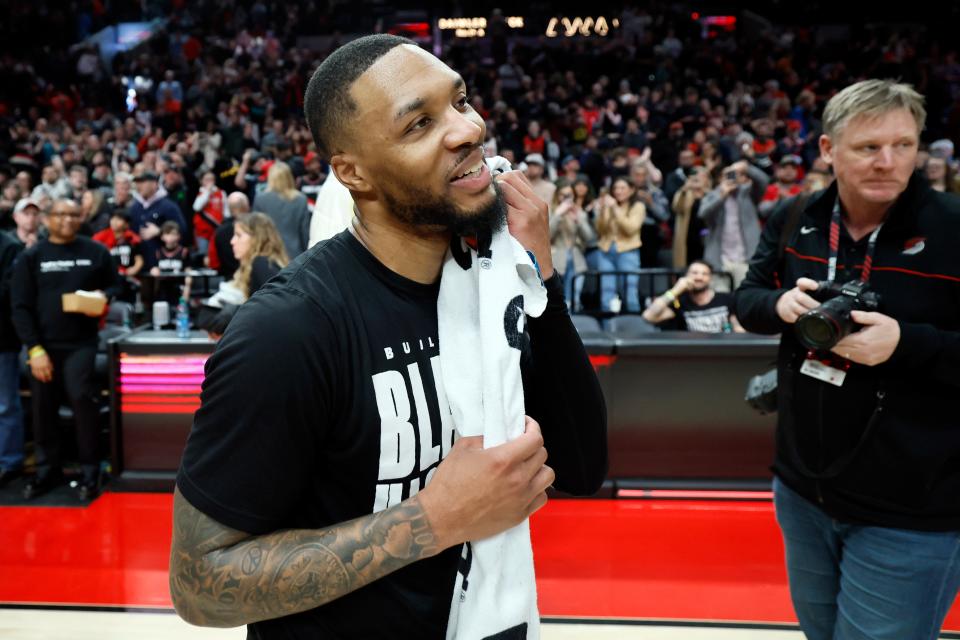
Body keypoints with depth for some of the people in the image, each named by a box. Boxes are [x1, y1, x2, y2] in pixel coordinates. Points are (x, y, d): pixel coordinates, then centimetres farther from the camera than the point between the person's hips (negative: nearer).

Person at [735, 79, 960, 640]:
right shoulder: (793, 222, 0)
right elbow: (746, 300, 8)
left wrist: (905, 343, -29)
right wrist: (780, 304, -14)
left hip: (909, 516, -5)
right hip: (803, 490, 5)